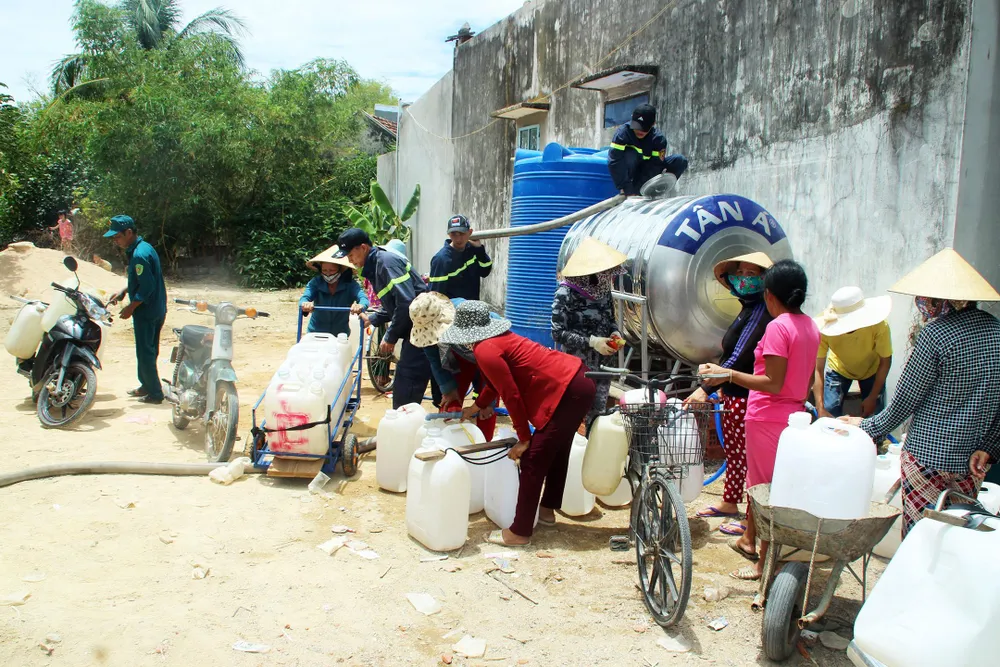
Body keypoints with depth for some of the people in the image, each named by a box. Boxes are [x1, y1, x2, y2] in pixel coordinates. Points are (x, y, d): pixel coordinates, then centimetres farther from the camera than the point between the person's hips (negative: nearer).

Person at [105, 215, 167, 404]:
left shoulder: (139, 255, -22)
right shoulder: (144, 247, 9)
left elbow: (147, 287, -25)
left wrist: (130, 308, -16)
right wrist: (123, 292, 13)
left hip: (146, 313, -10)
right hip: (157, 310, 10)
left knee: (145, 353, 0)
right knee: (148, 351, 20)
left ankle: (155, 394, 7)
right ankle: (147, 386, 33)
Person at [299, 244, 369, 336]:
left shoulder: (350, 284, -8)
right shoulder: (316, 283, -5)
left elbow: (363, 298, -23)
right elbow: (305, 297, -19)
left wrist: (360, 306, -49)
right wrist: (305, 304, -45)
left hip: (341, 334, 0)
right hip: (316, 332, 0)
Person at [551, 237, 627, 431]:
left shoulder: (602, 288, 4)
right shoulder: (566, 294, -17)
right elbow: (558, 333, -17)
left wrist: (615, 333, -5)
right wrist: (591, 342, -23)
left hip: (601, 366, 7)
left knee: (598, 415, 12)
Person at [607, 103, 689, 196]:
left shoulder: (658, 139, -18)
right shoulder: (623, 132, -24)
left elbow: (656, 166, -23)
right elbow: (614, 161, -31)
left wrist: (636, 190, -34)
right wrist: (626, 189, -37)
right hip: (627, 172, -3)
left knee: (681, 161, -15)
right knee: (630, 154, -36)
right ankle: (624, 195, -19)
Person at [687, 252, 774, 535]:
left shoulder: (760, 311, -20)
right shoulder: (749, 307, 12)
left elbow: (740, 356, -26)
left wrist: (706, 388, -28)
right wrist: (725, 385, 24)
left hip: (747, 398, -10)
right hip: (735, 394, 10)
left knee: (747, 456, -1)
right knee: (733, 451, 21)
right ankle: (729, 503, 36)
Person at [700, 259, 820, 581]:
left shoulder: (777, 327, -19)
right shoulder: (810, 326, 8)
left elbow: (773, 384, -23)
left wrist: (728, 375, -26)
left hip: (768, 418, -9)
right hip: (794, 415, 9)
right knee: (758, 481, 22)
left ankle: (765, 562, 12)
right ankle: (748, 540, 37)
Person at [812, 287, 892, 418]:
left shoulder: (879, 325, -36)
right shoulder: (825, 328, -36)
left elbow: (885, 361, -20)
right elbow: (818, 370, -33)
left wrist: (873, 397, -20)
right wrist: (820, 408, -42)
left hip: (872, 370, 0)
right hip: (838, 368, 0)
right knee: (829, 416, -7)